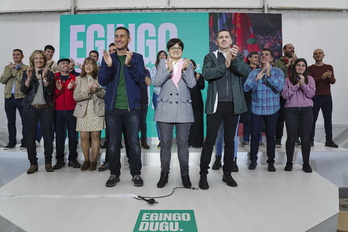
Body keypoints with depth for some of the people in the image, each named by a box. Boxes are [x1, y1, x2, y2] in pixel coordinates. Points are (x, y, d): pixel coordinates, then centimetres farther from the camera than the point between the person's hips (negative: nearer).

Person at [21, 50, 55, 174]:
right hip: (30, 108, 1)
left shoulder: (50, 73, 7)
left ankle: (48, 162, 11)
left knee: (48, 135, -1)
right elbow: (23, 90, -3)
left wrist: (44, 77, -17)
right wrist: (29, 77, -16)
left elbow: (50, 91, -6)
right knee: (30, 136, 1)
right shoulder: (26, 73, 10)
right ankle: (33, 163, 11)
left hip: (46, 108, -1)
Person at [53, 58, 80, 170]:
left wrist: (71, 88, -16)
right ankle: (60, 159, 13)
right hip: (58, 110, 1)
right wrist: (58, 89, -13)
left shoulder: (74, 78, 7)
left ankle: (72, 159, 11)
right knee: (59, 135, 3)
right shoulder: (55, 78, 8)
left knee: (72, 135, 1)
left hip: (71, 110, 0)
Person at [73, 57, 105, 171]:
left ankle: (94, 161, 9)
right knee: (84, 137, 0)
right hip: (83, 111, 1)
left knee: (95, 136, -3)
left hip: (97, 110, -1)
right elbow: (75, 96, 2)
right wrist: (88, 92, -13)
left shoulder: (99, 78, 9)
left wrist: (97, 90, -15)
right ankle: (86, 160, 16)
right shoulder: (79, 79, 12)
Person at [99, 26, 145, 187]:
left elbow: (140, 78, -6)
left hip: (132, 107, -1)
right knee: (113, 143, 7)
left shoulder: (137, 57, 7)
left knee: (134, 142, 2)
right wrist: (108, 66, -17)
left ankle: (136, 174, 15)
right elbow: (102, 81, 1)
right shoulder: (108, 58, 11)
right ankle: (114, 174, 20)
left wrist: (129, 64, -22)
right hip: (112, 107, 2)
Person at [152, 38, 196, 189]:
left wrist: (185, 69, -19)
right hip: (165, 108, 0)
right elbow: (156, 82, -6)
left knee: (183, 143, 4)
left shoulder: (188, 64, 8)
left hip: (183, 108, 0)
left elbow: (192, 84, -4)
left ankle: (185, 174, 14)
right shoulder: (162, 64, 8)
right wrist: (168, 70, -19)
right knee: (165, 142, 4)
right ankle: (164, 174, 16)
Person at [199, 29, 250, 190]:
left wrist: (235, 60, -19)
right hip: (215, 104, -2)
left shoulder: (238, 56, 14)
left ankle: (227, 173, 21)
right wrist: (224, 65, -19)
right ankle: (203, 174, 5)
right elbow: (206, 74, -11)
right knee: (210, 139, -4)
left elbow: (247, 72, -5)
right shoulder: (210, 57, 8)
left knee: (230, 140, 9)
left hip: (233, 104, 3)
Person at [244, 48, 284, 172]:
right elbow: (246, 87, -5)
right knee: (254, 135, 1)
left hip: (272, 109, -1)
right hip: (256, 109, 1)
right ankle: (253, 160, 18)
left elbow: (280, 87, -11)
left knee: (270, 135, 6)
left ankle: (271, 162, 20)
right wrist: (257, 78, -17)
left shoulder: (278, 71, 3)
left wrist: (269, 74, -15)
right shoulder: (254, 72, 6)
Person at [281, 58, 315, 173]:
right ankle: (289, 163, 11)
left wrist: (303, 84, -11)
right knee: (291, 137, -1)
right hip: (291, 110, -1)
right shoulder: (288, 80, 9)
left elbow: (311, 94, 1)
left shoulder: (310, 79, 12)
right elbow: (284, 94, -2)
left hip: (306, 110, 1)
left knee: (305, 138, 0)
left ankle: (306, 164, 12)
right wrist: (296, 85, -7)